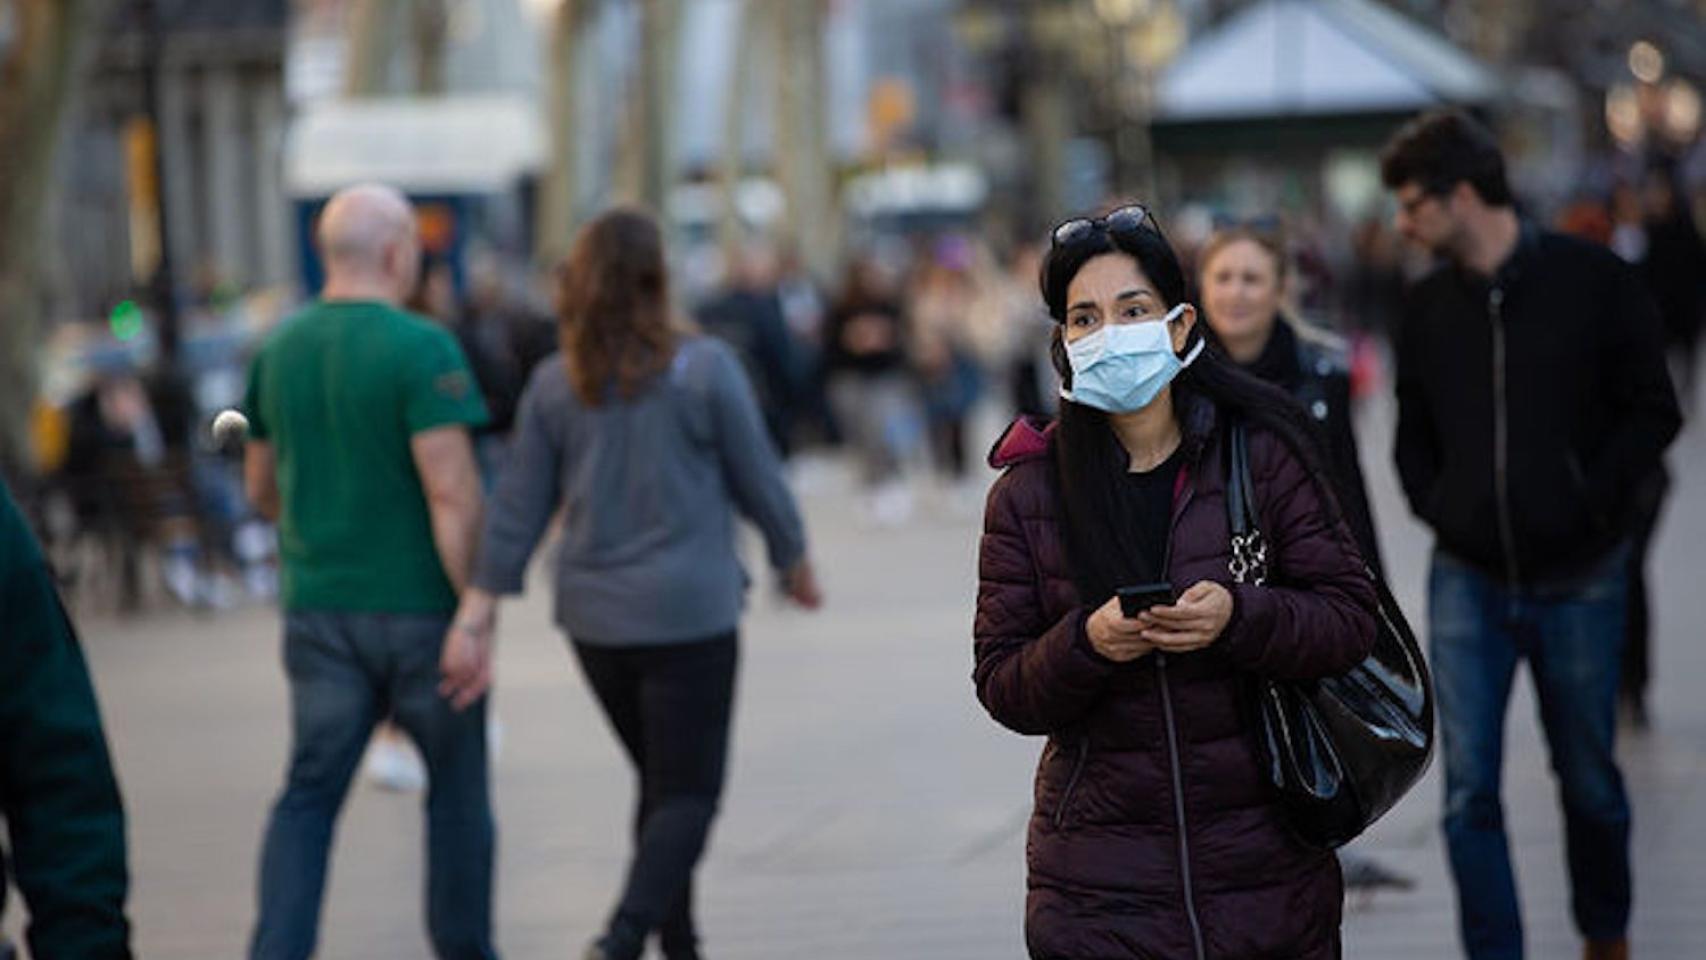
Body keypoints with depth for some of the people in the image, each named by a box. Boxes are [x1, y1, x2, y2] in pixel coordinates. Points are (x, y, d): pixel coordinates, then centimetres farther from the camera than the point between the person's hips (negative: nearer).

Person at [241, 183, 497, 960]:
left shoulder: (279, 350, 5)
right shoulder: (422, 349, -14)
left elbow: (261, 489, 13)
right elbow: (452, 493, -21)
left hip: (318, 606, 4)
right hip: (420, 606, -4)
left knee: (309, 795, 6)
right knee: (457, 787, 13)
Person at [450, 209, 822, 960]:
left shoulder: (554, 384, 1)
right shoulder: (704, 369, -10)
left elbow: (517, 508, 0)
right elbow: (758, 480, -3)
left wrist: (480, 610, 1)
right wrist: (794, 560, 14)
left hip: (593, 617, 5)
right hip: (688, 614, -5)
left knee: (661, 784, 20)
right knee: (688, 792, -1)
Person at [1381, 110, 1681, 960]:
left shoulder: (1592, 281, -6)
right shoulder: (1429, 307, 6)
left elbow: (1652, 411, -3)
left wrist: (1594, 501, -11)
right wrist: (1434, 504, 0)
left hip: (1578, 578, -2)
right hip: (1468, 580, 3)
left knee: (1589, 779, 11)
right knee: (1469, 788, -5)